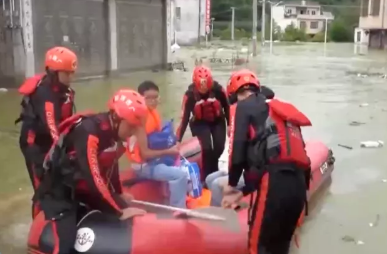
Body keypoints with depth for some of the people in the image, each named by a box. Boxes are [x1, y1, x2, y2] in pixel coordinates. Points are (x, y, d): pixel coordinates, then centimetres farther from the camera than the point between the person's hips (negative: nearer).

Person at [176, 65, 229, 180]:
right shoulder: (190, 94, -27)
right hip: (200, 123, -2)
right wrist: (178, 140, -28)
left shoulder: (218, 89, -25)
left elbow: (226, 107, -7)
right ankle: (206, 177, -1)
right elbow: (185, 118, -25)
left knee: (219, 148, -3)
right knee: (207, 148, -19)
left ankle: (211, 166, 31)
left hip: (218, 121, 2)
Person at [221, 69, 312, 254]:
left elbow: (238, 148, -3)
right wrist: (242, 192, 25)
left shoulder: (242, 107, 9)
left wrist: (232, 184, 14)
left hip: (276, 182, -7)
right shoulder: (279, 109, 30)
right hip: (298, 183, 7)